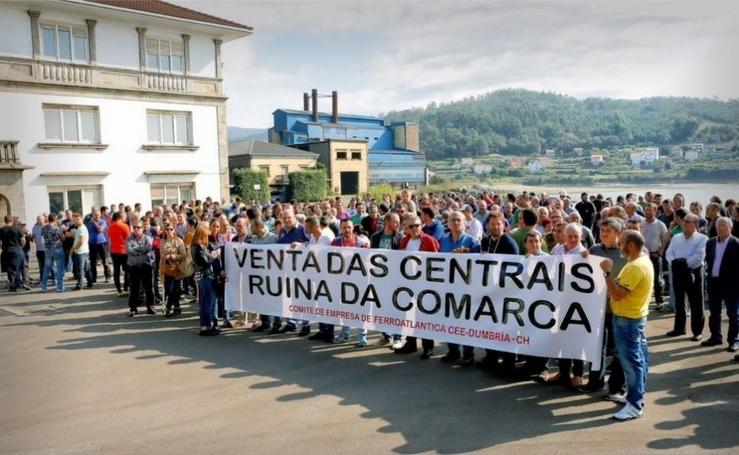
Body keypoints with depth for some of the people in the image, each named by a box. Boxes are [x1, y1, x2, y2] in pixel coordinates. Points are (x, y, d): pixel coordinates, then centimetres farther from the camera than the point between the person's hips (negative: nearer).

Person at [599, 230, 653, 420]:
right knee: (638, 359, 17)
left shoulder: (636, 266, -24)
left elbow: (617, 294, -27)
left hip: (627, 319, -11)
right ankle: (638, 395, 28)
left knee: (631, 361, -5)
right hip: (635, 316, 11)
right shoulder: (643, 261, 10)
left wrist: (607, 272, -23)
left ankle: (634, 405, 0)